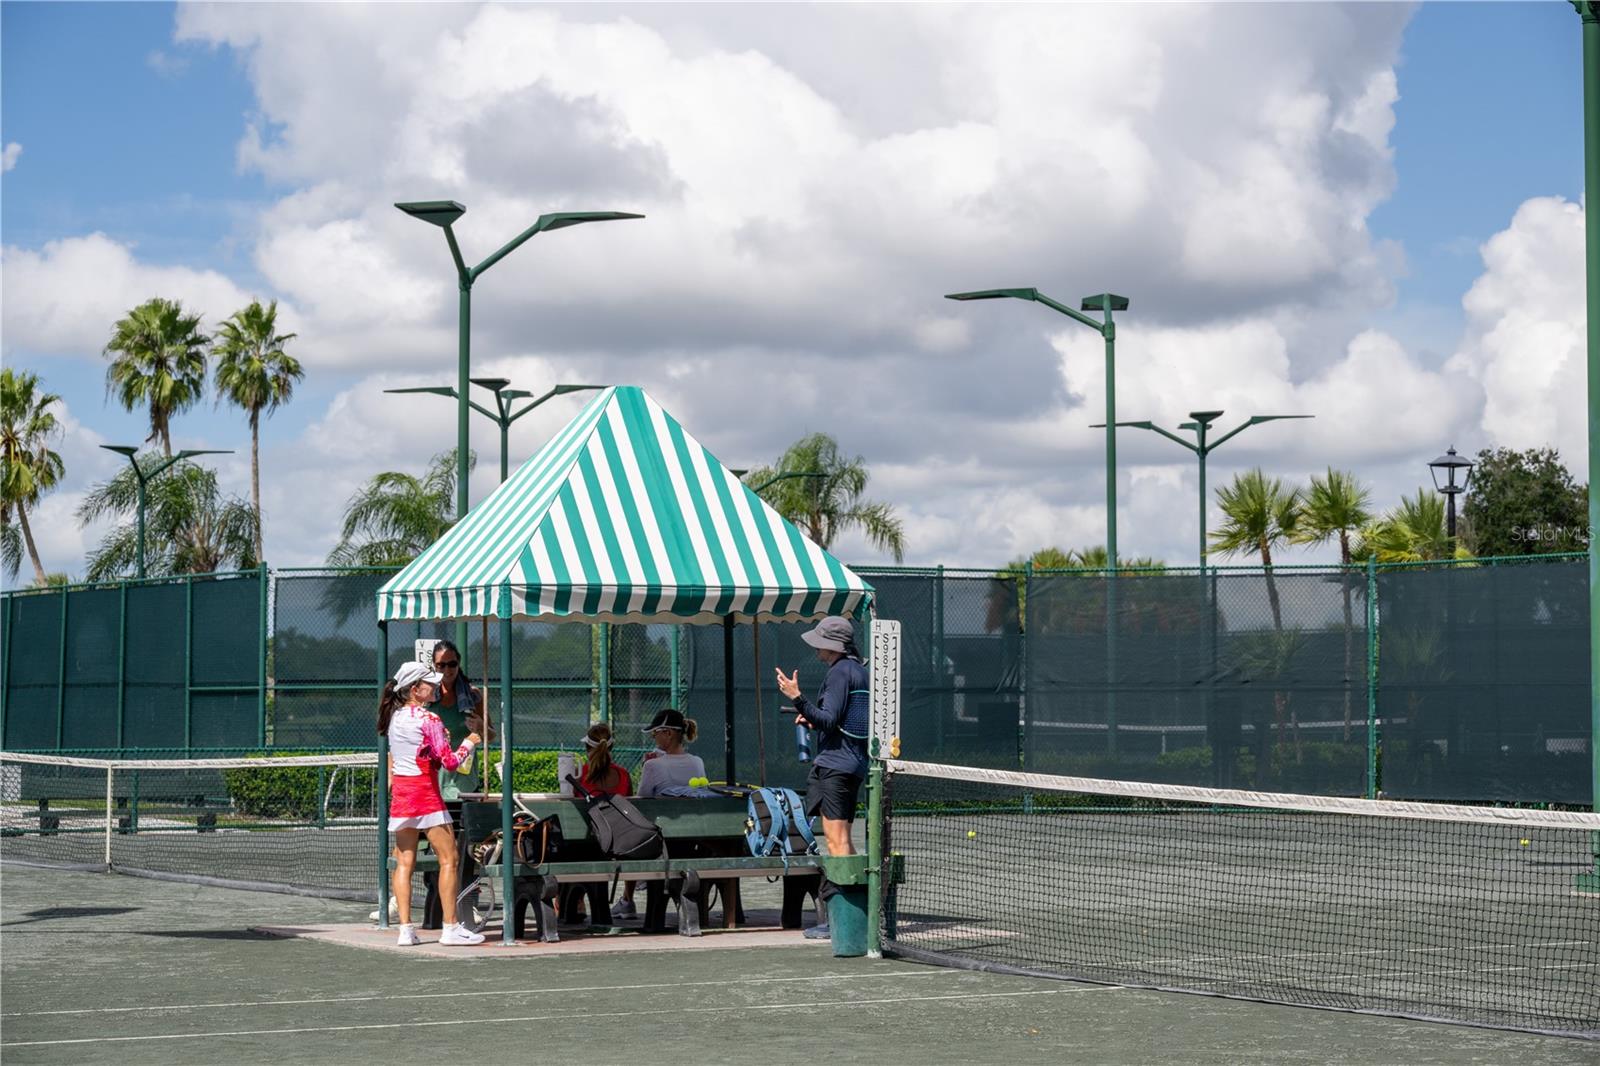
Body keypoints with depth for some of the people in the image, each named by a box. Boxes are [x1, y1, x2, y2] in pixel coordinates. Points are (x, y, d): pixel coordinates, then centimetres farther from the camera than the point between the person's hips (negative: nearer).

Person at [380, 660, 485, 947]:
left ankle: (405, 929, 3)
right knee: (449, 859, 0)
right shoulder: (428, 719, -13)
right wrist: (469, 743, 2)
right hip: (425, 793, -7)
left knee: (404, 862, 6)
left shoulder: (394, 717, 9)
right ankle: (450, 928, -2)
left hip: (400, 792, 7)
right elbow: (450, 761, -13)